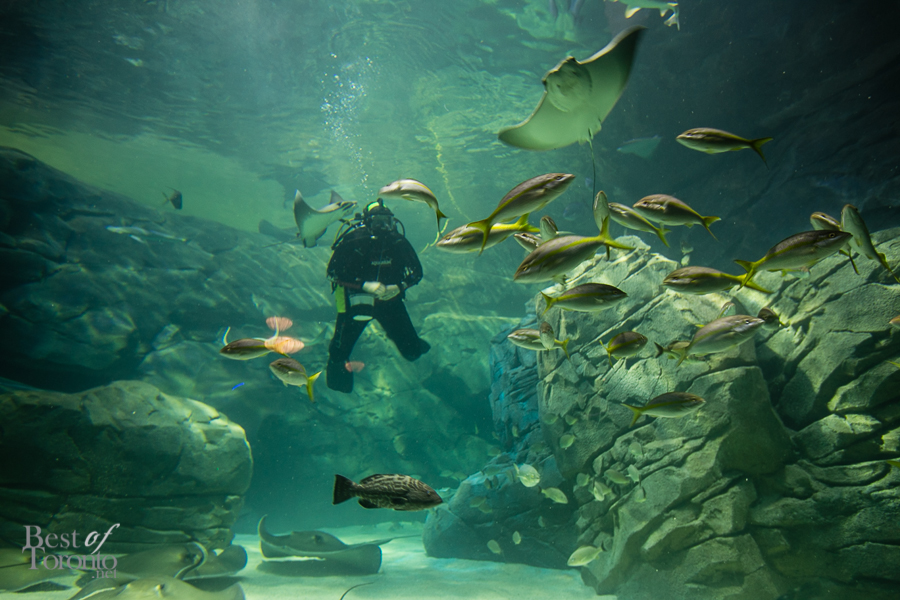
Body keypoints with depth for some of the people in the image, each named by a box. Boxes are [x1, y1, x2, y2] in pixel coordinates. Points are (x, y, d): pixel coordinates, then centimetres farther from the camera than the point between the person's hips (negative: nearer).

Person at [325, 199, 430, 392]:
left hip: (390, 299, 2)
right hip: (357, 299, -2)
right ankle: (337, 359, 35)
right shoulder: (354, 241, -19)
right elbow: (333, 271, -19)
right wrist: (366, 285, -29)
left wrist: (398, 287, -21)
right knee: (340, 351, -4)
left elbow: (417, 272, -2)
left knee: (413, 352, 2)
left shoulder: (399, 242, -11)